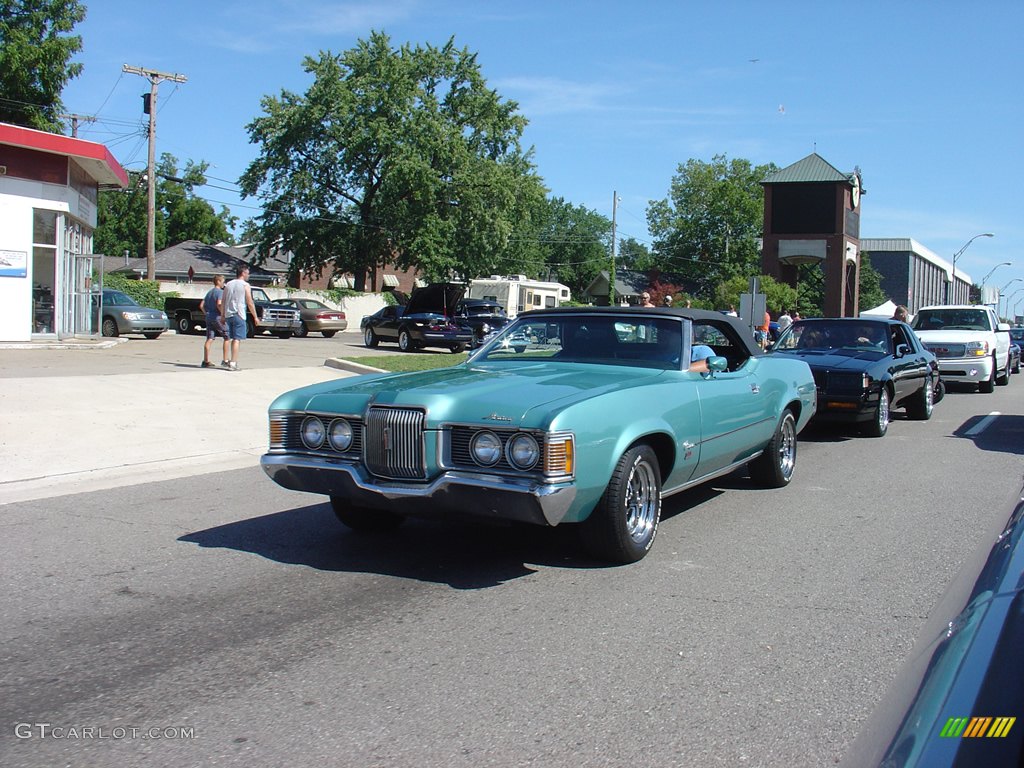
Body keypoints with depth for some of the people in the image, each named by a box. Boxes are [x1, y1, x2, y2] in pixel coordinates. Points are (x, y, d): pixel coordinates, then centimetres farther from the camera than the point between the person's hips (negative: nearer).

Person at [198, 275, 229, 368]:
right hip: (217, 318, -7)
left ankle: (206, 361, 1)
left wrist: (206, 314, 19)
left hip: (209, 318, 7)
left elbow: (201, 305, 15)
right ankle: (225, 360, 2)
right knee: (226, 337, 3)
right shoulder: (220, 292, -8)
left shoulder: (209, 292, 17)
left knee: (209, 339, 5)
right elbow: (219, 304, -23)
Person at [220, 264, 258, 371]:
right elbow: (250, 303, -7)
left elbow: (222, 302, 12)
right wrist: (255, 317, 0)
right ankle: (233, 363, -11)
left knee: (234, 339, 17)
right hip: (239, 315, -6)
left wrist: (222, 316, 18)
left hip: (228, 315, 6)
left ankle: (233, 361, 21)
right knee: (237, 339, -5)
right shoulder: (245, 285, -4)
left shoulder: (228, 285, 13)